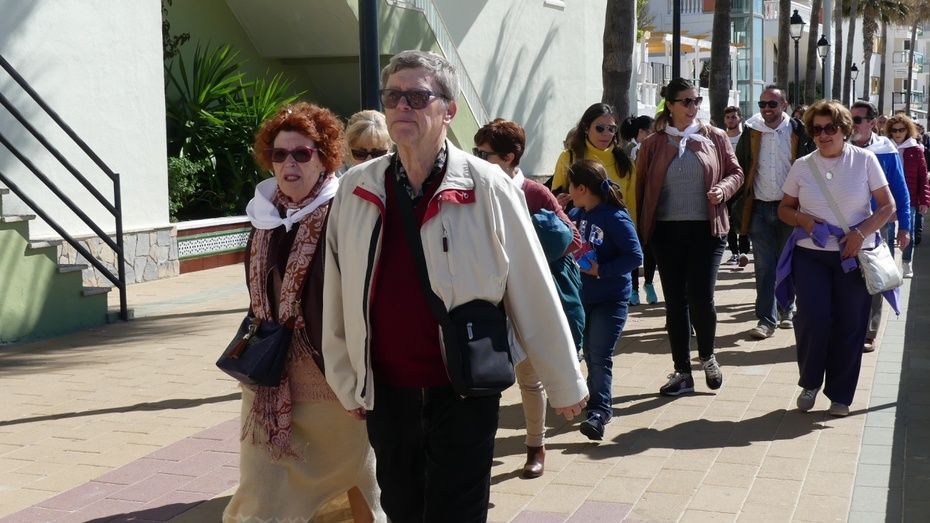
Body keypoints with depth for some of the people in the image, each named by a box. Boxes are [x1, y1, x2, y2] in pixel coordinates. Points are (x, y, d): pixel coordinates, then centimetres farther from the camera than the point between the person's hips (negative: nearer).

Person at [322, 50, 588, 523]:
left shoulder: (487, 188, -10)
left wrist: (564, 383, 0)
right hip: (385, 394, 4)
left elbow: (534, 294, -5)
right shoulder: (355, 190, -1)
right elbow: (337, 299, 7)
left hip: (464, 392, -3)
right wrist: (346, 382, 12)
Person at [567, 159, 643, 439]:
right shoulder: (576, 215, 2)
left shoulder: (615, 217, -18)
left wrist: (601, 270, -22)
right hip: (582, 296, 7)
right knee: (589, 353, 16)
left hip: (611, 298, -7)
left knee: (600, 355, -11)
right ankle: (599, 397, 33)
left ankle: (599, 411, -8)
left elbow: (635, 256, -19)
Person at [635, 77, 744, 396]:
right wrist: (640, 229, 1)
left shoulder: (715, 138, 5)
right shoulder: (653, 144, 4)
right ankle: (682, 372, 17)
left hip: (706, 229, -1)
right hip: (667, 231, 1)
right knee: (675, 301, 6)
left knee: (701, 298, -7)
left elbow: (736, 172, 10)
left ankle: (707, 356, 22)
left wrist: (723, 188, -11)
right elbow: (641, 188, 7)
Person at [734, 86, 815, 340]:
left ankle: (786, 310, 27)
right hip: (760, 208, 1)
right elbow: (740, 169, 7)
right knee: (764, 266, 0)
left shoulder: (798, 132, -3)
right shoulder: (751, 133, 3)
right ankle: (766, 319, 1)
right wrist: (742, 204, 0)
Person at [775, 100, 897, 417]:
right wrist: (802, 219, -9)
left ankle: (840, 395, 17)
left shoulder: (864, 160, -2)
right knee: (812, 320, -8)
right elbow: (784, 208, 12)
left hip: (854, 256, -1)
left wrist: (861, 232, -14)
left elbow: (888, 206, -1)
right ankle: (810, 383, 17)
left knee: (849, 326, 2)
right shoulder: (802, 166, 3)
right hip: (811, 254, 1)